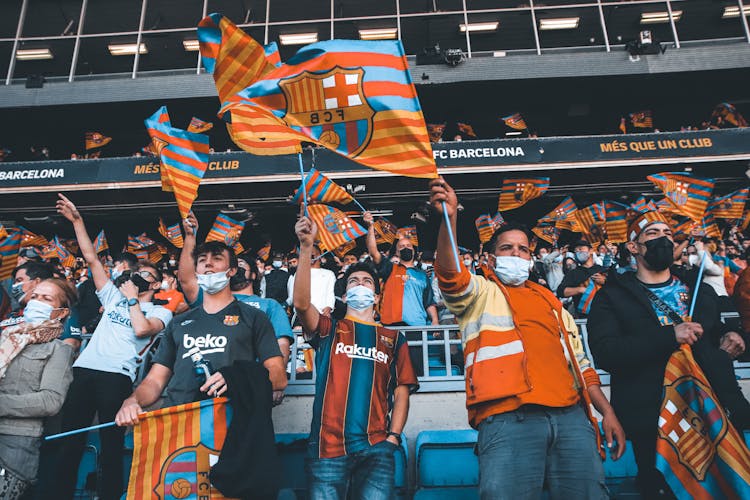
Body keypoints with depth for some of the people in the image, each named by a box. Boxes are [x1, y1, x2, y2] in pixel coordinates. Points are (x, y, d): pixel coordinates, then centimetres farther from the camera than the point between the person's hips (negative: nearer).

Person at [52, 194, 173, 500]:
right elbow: (92, 259, 20)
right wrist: (77, 221, 17)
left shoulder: (160, 312, 11)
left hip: (117, 376, -4)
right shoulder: (114, 296, 24)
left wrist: (132, 297, 3)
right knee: (70, 441, 1)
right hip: (84, 370, 4)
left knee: (111, 445, -3)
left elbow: (141, 328, -11)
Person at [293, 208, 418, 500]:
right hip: (327, 445, 0)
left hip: (375, 448, 1)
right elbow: (301, 304, -7)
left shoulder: (394, 339, 18)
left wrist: (392, 438, -2)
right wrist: (306, 247, -13)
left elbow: (401, 393, 13)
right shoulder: (330, 330, 13)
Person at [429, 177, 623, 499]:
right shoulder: (480, 293, 12)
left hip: (571, 416, 5)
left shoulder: (551, 303, 28)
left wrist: (607, 412, 15)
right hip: (507, 418, -5)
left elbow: (579, 361, 27)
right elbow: (450, 274, -11)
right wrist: (449, 218, -26)